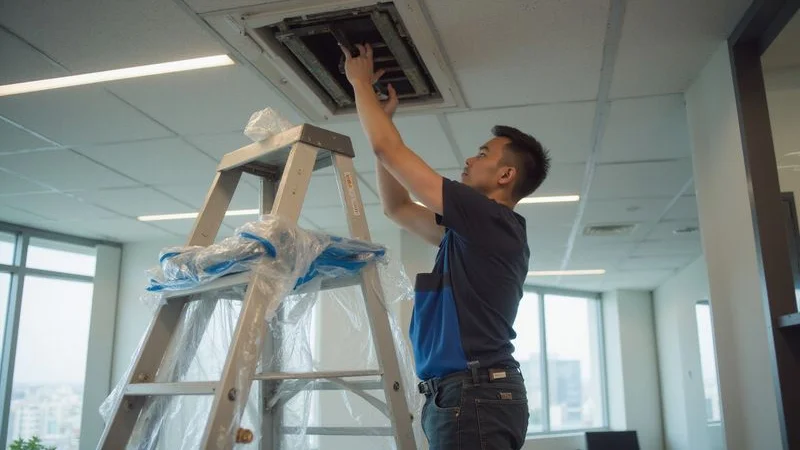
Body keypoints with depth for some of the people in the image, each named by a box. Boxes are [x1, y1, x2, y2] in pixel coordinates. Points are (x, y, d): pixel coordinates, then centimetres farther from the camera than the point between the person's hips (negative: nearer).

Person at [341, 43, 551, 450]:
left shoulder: (492, 220, -10)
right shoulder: (472, 232, 17)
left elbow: (388, 150, -9)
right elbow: (397, 207, 24)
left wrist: (359, 82, 6)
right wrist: (384, 117, 23)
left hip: (474, 394, -10)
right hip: (462, 393, 10)